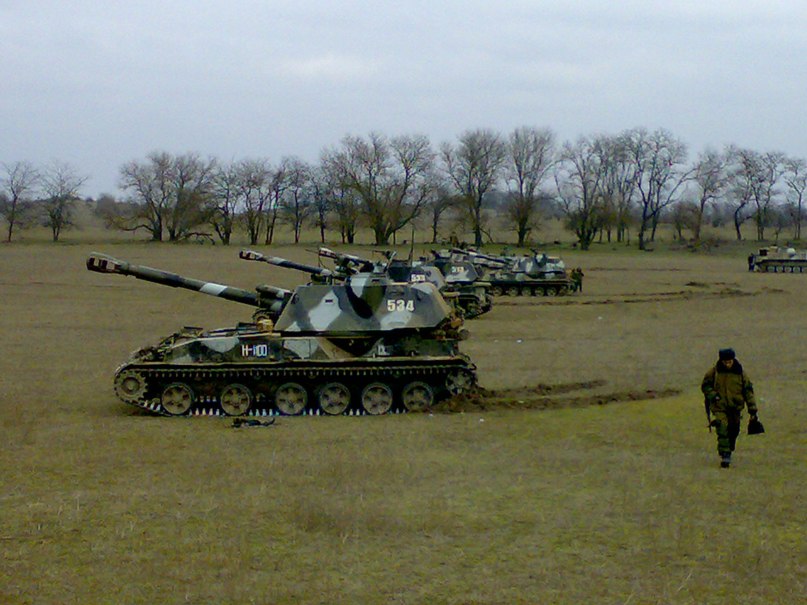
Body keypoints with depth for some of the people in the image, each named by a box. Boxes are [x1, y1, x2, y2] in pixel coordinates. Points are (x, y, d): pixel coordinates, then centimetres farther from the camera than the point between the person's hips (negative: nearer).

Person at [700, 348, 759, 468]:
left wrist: (752, 409, -1)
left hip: (735, 408, 2)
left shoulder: (740, 373, -1)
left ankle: (728, 453, 35)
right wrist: (713, 396, -13)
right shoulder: (714, 372, -5)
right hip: (719, 408, -2)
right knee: (722, 431, -17)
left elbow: (748, 391, 3)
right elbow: (705, 386, 6)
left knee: (733, 432, 13)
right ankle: (724, 456, -19)